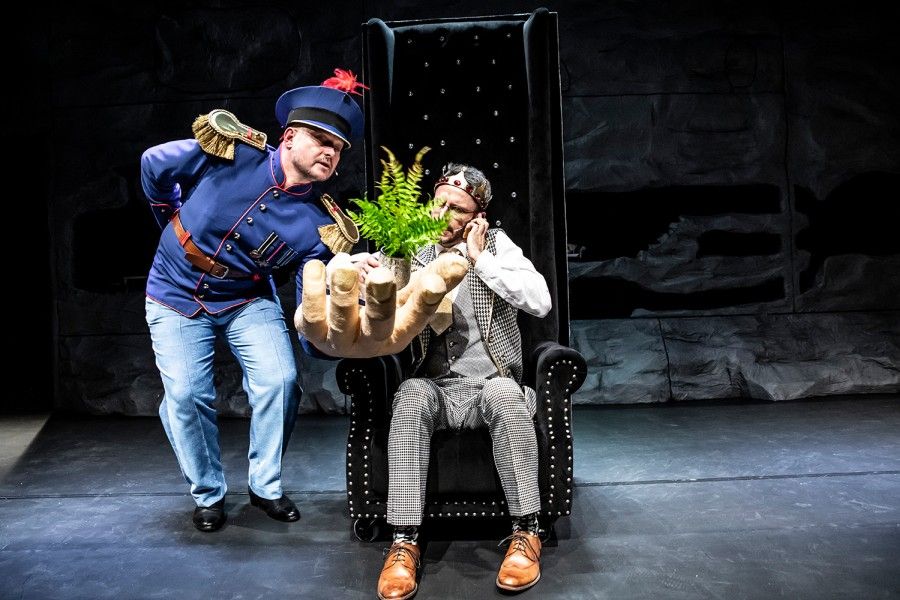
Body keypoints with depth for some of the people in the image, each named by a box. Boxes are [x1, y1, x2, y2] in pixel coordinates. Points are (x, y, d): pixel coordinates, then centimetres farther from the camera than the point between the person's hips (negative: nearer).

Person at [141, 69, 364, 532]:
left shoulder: (319, 225, -16)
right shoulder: (228, 150, -19)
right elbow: (153, 165, -1)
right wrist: (176, 225, 8)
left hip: (248, 301, 1)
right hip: (177, 296, 0)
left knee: (280, 381, -17)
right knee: (186, 394, -10)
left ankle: (266, 486, 8)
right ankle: (207, 494, 15)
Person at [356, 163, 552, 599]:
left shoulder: (497, 244, 3)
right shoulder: (415, 253, 6)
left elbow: (540, 302, -11)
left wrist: (480, 258, -12)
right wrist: (359, 267, -18)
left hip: (492, 383, -1)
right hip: (437, 388, 1)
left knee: (504, 392, -34)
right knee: (411, 394, -32)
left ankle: (525, 532, -22)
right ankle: (404, 542, -27)